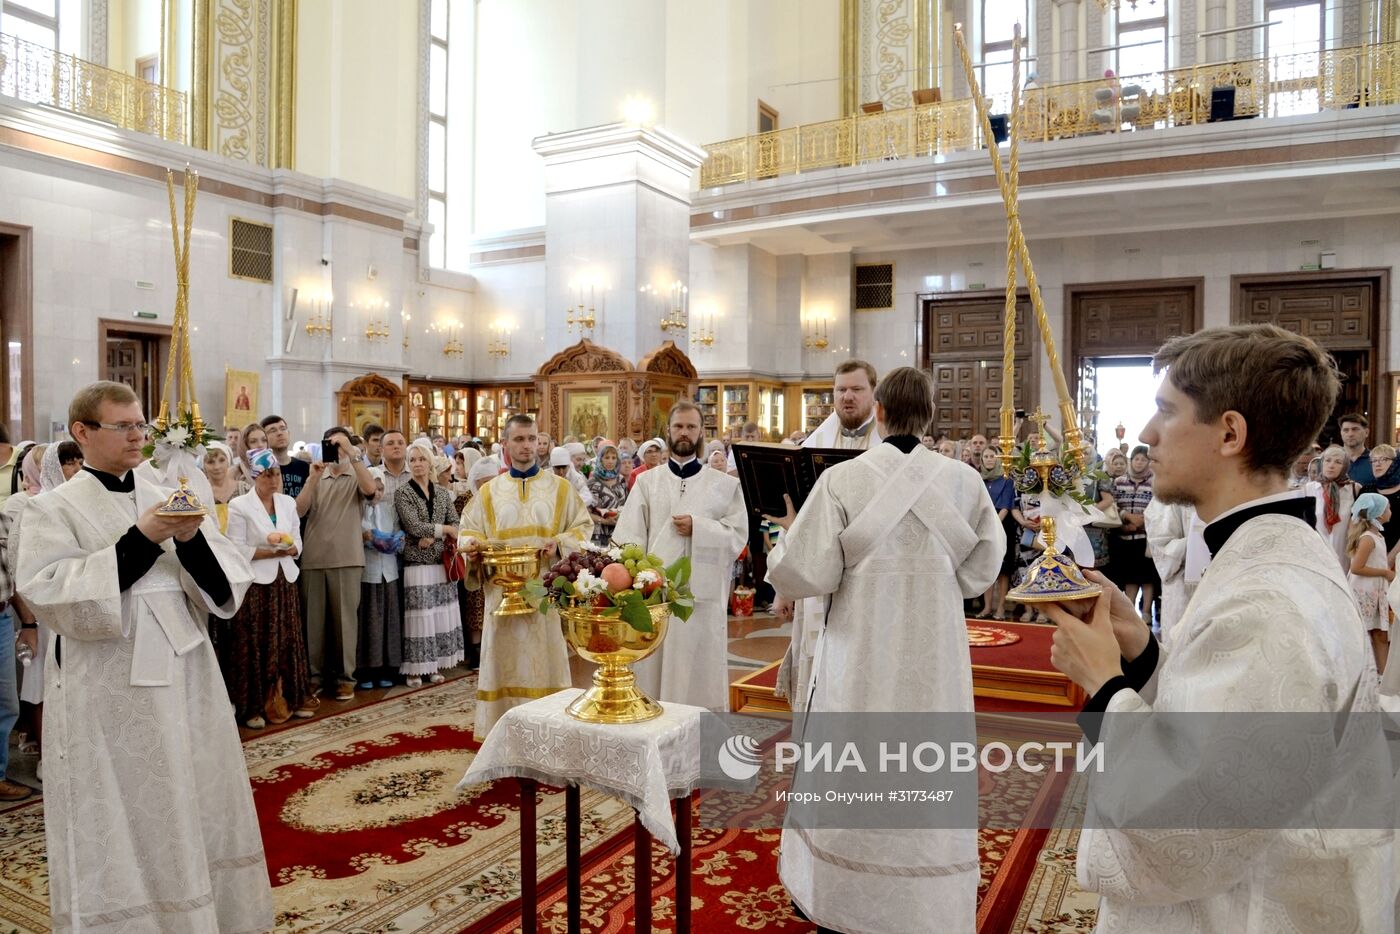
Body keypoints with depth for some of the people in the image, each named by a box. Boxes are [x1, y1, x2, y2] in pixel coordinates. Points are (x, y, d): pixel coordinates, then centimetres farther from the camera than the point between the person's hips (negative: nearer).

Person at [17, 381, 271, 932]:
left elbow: (226, 586, 4)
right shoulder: (53, 509, -2)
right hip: (110, 696, -5)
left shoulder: (169, 501, 10)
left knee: (199, 816, 14)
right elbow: (50, 596, -16)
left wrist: (192, 540, -15)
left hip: (186, 683, 5)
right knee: (125, 829, 4)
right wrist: (141, 540, -20)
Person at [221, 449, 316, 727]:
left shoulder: (288, 502, 11)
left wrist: (289, 548, -11)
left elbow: (297, 543, 10)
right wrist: (272, 551, -16)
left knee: (288, 642, 8)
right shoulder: (239, 505, -6)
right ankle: (254, 707, 7)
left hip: (285, 582, 5)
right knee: (254, 647, 0)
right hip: (255, 584, -5)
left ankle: (291, 699, 17)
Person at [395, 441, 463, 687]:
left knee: (441, 614, 6)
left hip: (442, 563, 4)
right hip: (417, 563, -4)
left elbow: (456, 525, 4)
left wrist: (433, 536, -12)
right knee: (419, 616, -3)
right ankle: (414, 669, 8)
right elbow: (414, 527, -14)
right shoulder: (402, 493, -2)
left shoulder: (443, 492, 10)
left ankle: (435, 665, 16)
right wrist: (444, 529, -6)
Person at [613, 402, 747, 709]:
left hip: (703, 592, -1)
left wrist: (698, 528, -12)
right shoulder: (647, 482, 9)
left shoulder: (725, 484, 7)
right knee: (653, 670, 6)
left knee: (700, 674, 3)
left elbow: (739, 535, 0)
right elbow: (628, 535, 1)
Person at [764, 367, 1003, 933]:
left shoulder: (841, 479, -13)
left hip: (860, 654, -1)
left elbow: (807, 573, -14)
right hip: (935, 658, 2)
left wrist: (789, 536, 6)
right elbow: (980, 571, 0)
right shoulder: (964, 481, -6)